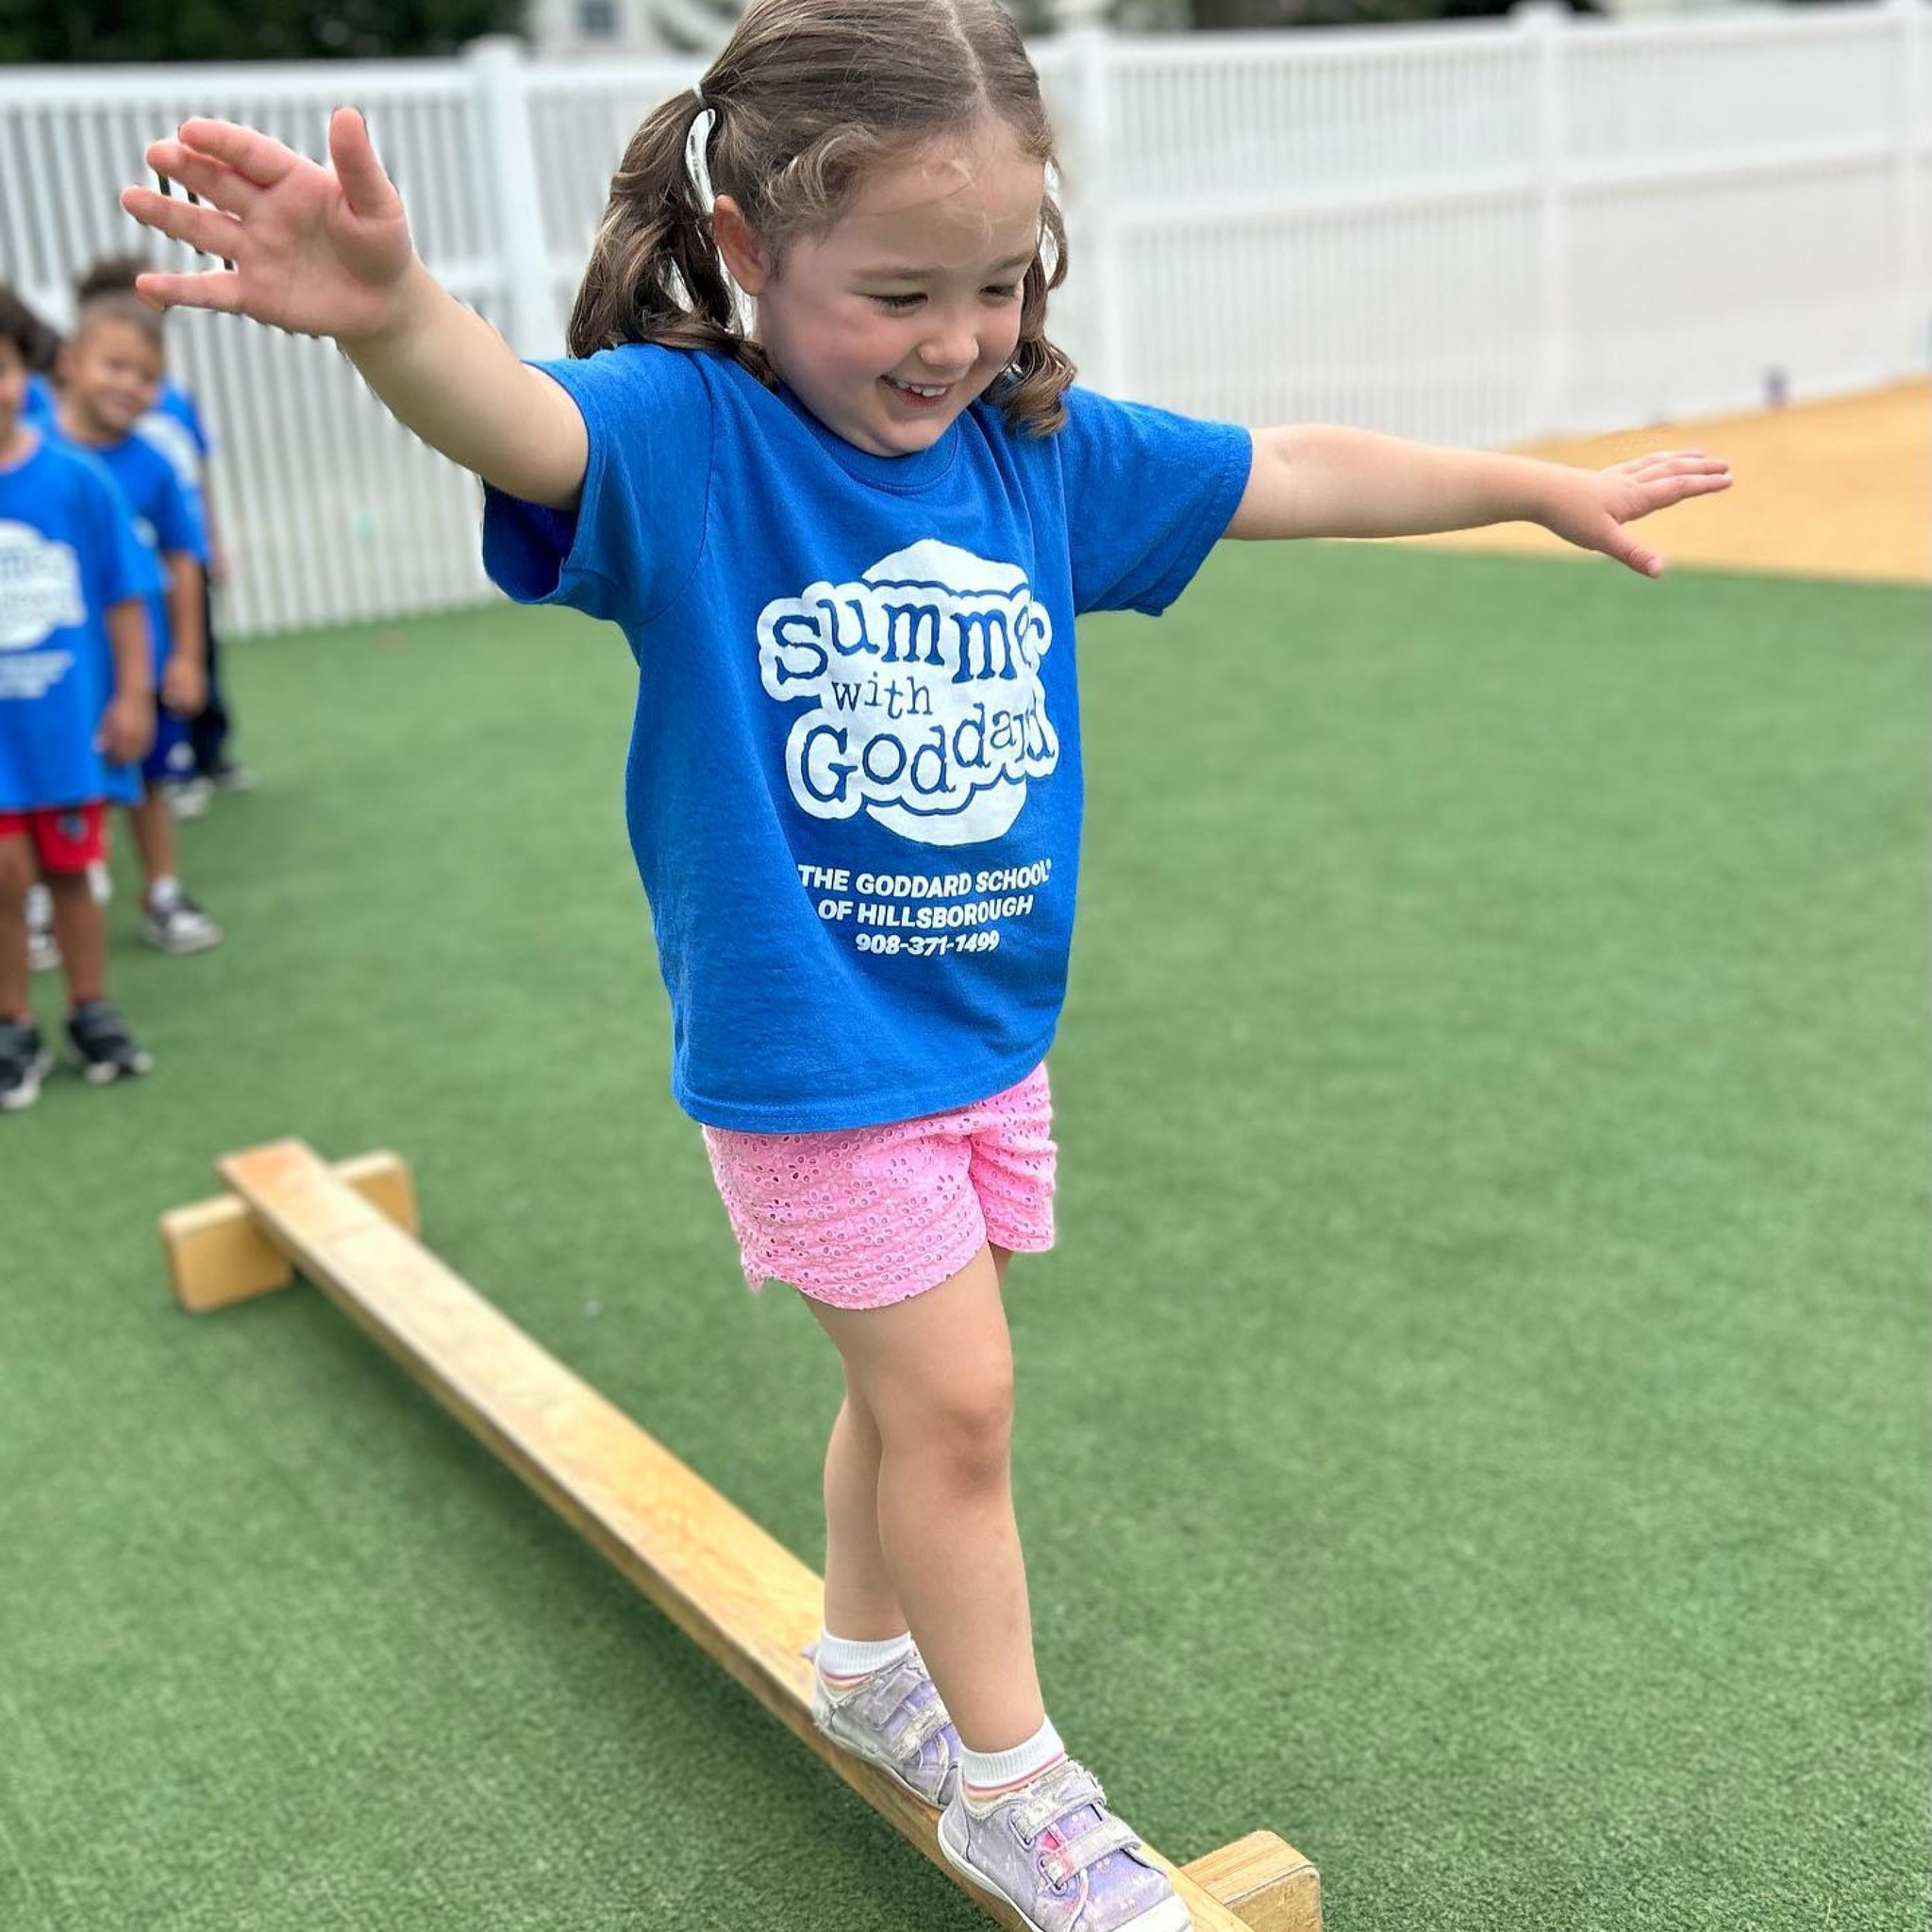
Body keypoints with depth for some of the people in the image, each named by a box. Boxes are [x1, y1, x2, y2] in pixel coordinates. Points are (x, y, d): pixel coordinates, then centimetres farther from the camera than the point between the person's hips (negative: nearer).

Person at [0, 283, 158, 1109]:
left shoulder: (75, 479, -8)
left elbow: (124, 594, -1)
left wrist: (131, 695, -2)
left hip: (69, 721, 0)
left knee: (70, 871, 13)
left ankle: (93, 1014, 29)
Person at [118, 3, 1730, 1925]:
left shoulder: (1046, 448, -1)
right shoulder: (680, 435, -17)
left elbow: (1302, 473, 9)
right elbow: (505, 414, -38)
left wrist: (1544, 488, 18)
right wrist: (387, 307, -61)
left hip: (993, 1029, 6)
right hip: (804, 1049, -5)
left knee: (914, 1392, 20)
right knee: (953, 1401, -1)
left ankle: (865, 1661, 46)